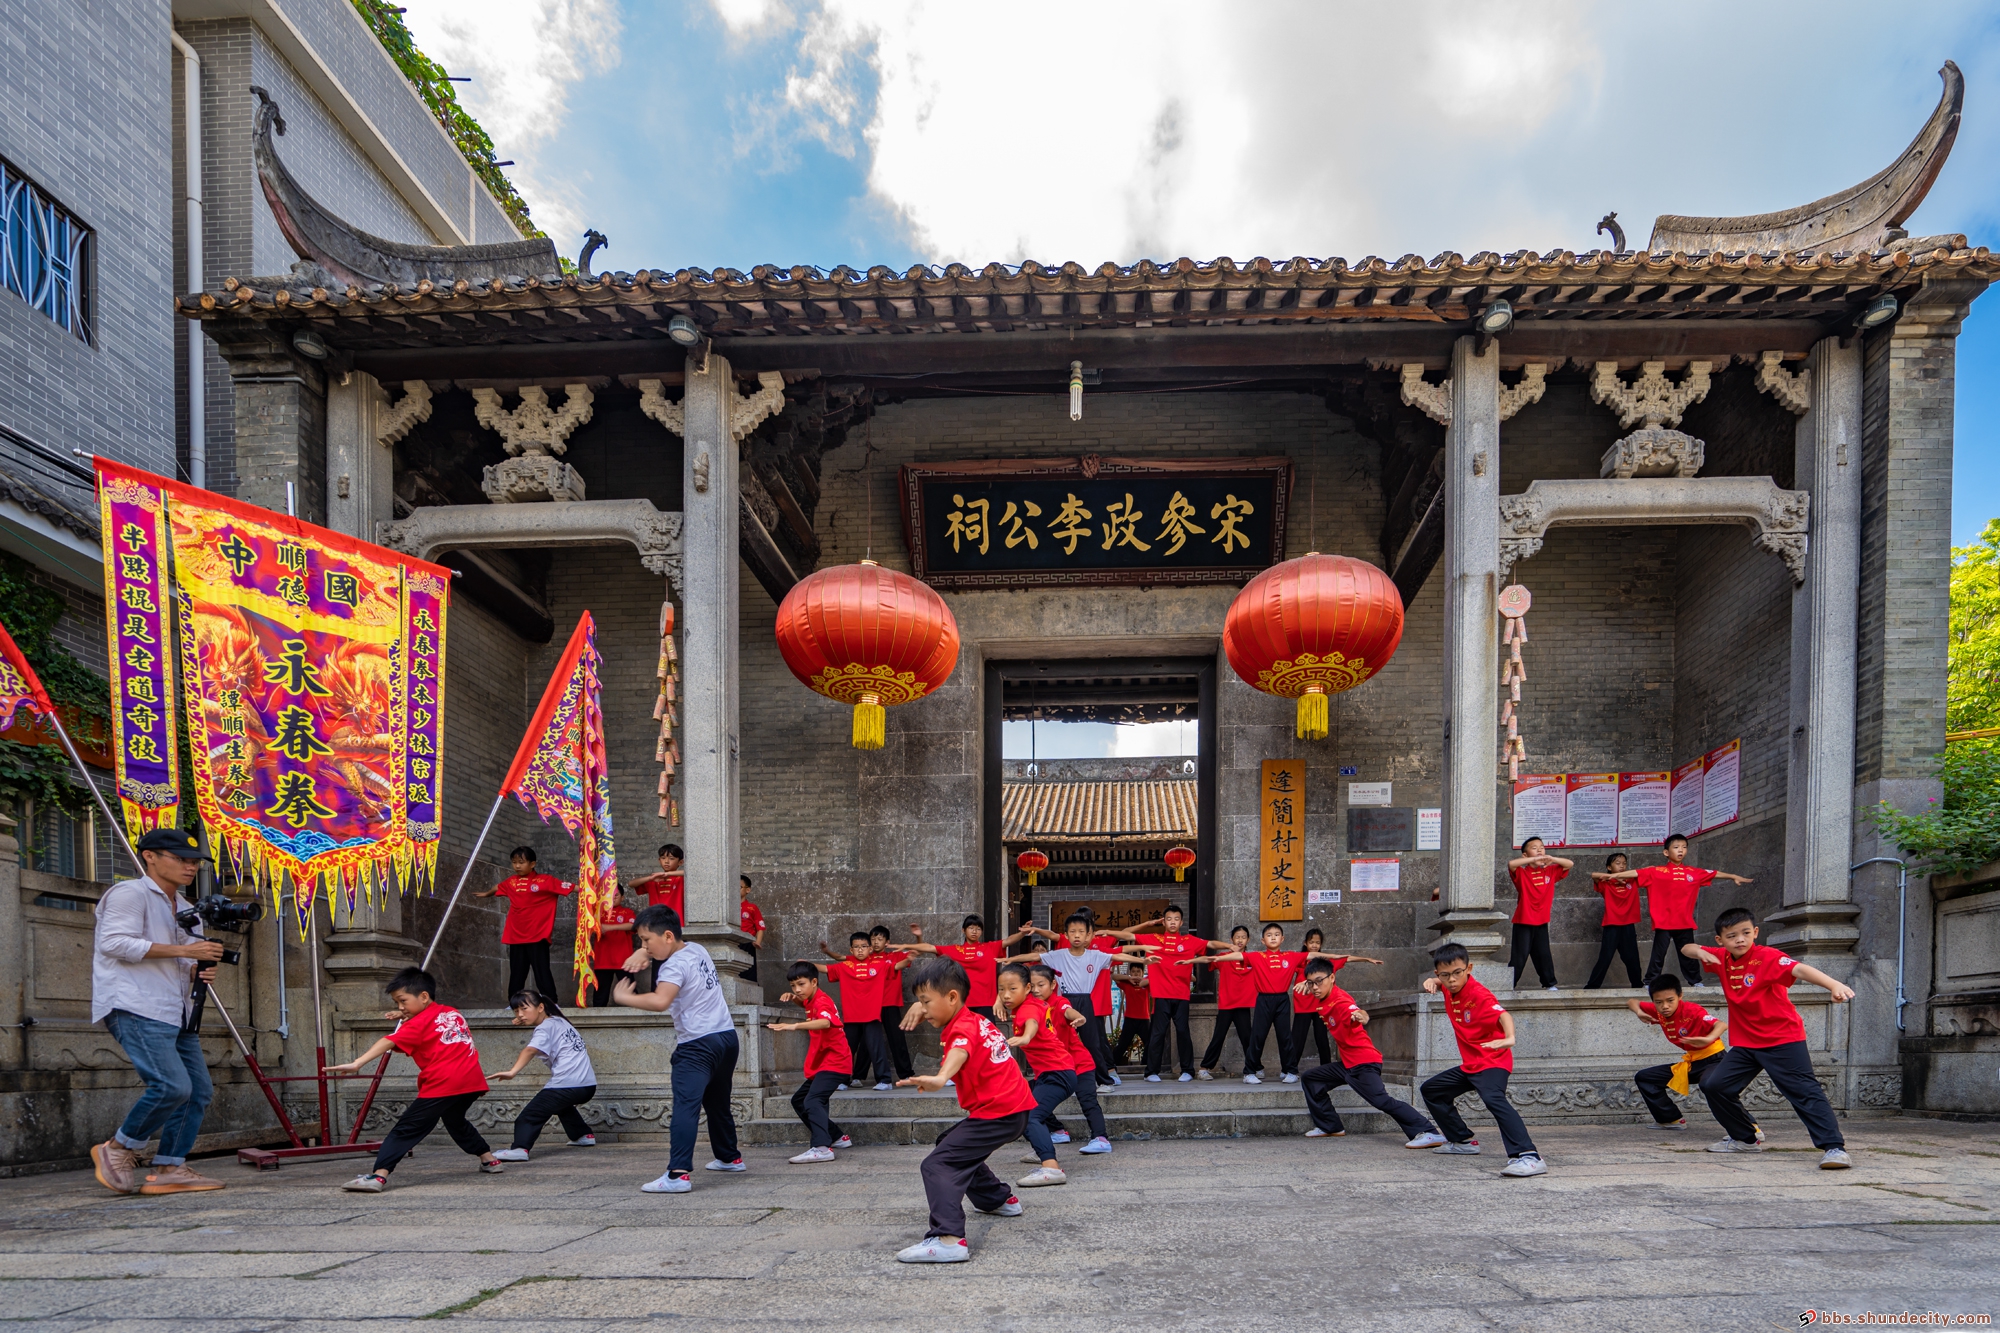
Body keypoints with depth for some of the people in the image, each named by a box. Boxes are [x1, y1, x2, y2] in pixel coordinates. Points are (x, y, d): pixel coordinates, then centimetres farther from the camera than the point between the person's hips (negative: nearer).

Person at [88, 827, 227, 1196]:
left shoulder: (185, 910, 24)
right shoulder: (130, 893, -2)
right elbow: (115, 943, -15)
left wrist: (199, 971, 7)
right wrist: (183, 951, -17)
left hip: (175, 1013, 10)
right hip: (136, 1009, -9)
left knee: (199, 1090, 2)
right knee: (172, 1086, -20)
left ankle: (169, 1169, 6)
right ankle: (118, 1149, 0)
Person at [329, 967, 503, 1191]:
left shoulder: (418, 1024, 1)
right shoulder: (454, 1013, 20)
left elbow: (387, 1043, -14)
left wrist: (357, 1063, -25)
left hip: (441, 1084, -7)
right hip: (472, 1081, 8)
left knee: (406, 1129, -5)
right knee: (455, 1120, 32)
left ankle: (379, 1175, -16)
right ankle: (489, 1159, 36)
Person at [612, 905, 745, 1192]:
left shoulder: (675, 966, -14)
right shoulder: (697, 949, 12)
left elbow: (660, 1001, -32)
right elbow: (658, 949, 29)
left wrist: (622, 997, -20)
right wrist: (643, 953, 7)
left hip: (698, 1045, -10)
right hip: (727, 1037, 10)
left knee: (685, 1107, -17)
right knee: (717, 1102, 24)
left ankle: (679, 1174, -28)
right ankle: (730, 1157, 38)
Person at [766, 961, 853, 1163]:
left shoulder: (822, 1001, -19)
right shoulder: (812, 1000, 10)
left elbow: (825, 1022, -42)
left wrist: (794, 1026, -57)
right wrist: (795, 1000, 12)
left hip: (834, 1063, -11)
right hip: (822, 1063, 11)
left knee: (812, 1101, -27)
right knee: (798, 1101, 18)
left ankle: (822, 1148, -39)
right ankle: (838, 1137, 24)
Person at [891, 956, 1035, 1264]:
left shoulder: (964, 1028, -17)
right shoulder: (974, 1018, 13)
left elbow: (960, 1053, -42)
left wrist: (941, 1079, -62)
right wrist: (921, 1005, 10)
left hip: (998, 1112, -11)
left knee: (939, 1164, -20)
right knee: (952, 1144, 32)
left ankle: (948, 1239, -36)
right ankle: (1000, 1199, 47)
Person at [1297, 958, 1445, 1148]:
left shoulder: (1340, 1001, -21)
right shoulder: (1323, 999, 5)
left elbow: (1356, 1013, -44)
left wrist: (1362, 1017, -64)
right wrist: (1307, 985, 15)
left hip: (1364, 1063, -10)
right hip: (1347, 1063, 10)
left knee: (1382, 1100, -24)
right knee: (1309, 1079, 18)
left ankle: (1429, 1133, -29)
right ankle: (1329, 1127, 24)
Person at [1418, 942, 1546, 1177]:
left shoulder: (1478, 994, -23)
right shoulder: (1449, 989, 1)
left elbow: (1503, 1014, -41)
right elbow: (1436, 981, 25)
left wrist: (1509, 1039, -62)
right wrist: (1431, 981, 0)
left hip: (1492, 1063, -10)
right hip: (1469, 1065, 10)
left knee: (1493, 1099, -36)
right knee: (1431, 1090, 22)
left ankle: (1529, 1157, -47)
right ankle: (1462, 1141, 31)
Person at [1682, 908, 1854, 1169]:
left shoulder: (1767, 957, -19)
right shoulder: (1722, 959, 1)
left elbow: (1799, 970, -36)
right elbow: (1686, 948, 12)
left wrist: (1833, 985, -53)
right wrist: (1699, 952, -13)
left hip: (1783, 1040, -7)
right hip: (1745, 1043, 7)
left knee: (1805, 1091, -14)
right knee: (1714, 1086, 5)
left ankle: (1834, 1147, -12)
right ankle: (1746, 1139, 21)